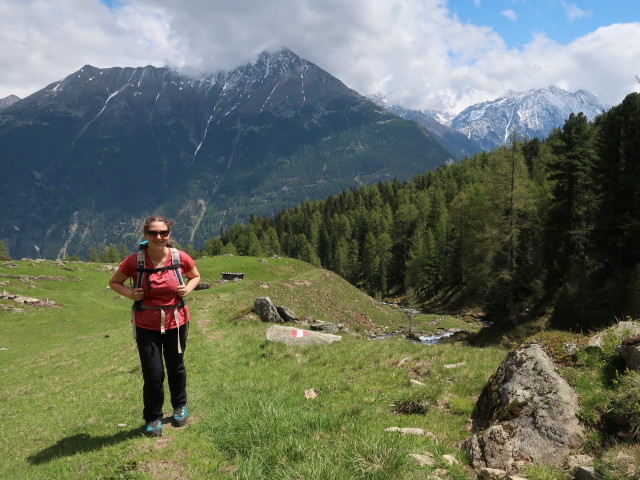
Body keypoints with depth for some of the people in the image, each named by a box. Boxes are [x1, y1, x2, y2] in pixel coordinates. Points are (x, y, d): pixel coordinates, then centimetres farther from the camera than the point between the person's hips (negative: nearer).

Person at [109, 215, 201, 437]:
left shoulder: (181, 258, -9)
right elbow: (114, 281, 4)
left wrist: (188, 288, -11)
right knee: (153, 374, -1)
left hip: (176, 323, 2)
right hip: (146, 326, -1)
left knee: (176, 368, 19)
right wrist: (130, 293, -15)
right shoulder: (134, 261, -13)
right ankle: (153, 418, 24)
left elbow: (195, 276, 11)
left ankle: (180, 406, 44)